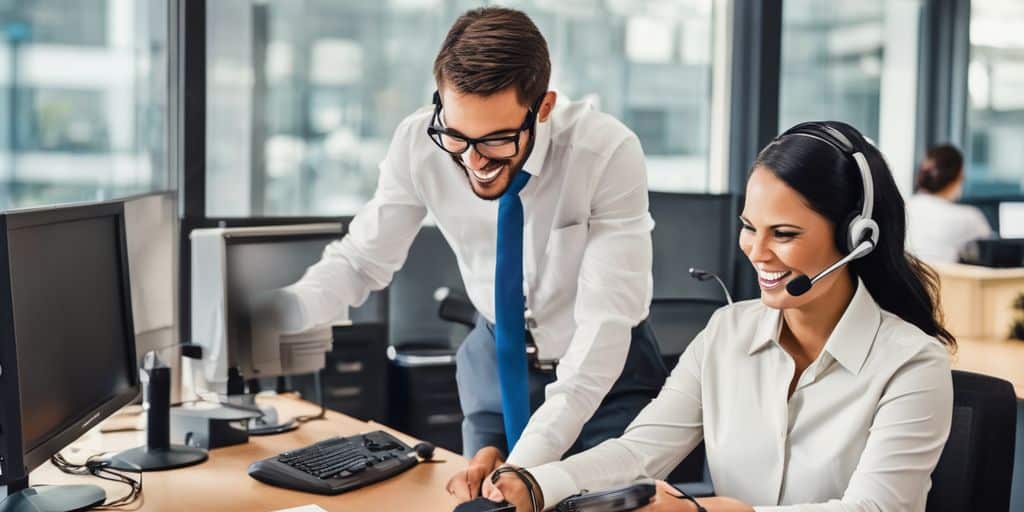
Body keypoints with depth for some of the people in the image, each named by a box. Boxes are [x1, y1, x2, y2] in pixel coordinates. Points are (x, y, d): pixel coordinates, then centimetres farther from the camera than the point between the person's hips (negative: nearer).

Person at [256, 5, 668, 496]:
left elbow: (606, 322, -31)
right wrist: (274, 307, -29)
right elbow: (361, 260, -9)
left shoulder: (608, 151, -29)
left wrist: (526, 463, -36)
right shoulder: (418, 143, -20)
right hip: (498, 358, 2)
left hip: (605, 368, -2)